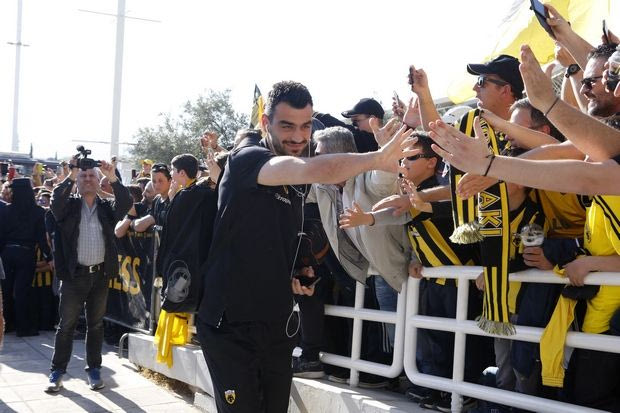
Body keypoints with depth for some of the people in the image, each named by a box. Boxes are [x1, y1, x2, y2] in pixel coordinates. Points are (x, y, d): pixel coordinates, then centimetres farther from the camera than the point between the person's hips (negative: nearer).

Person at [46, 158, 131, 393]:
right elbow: (56, 202, -18)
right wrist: (70, 176, -20)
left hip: (100, 275, 2)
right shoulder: (69, 206, 3)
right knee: (66, 324, 2)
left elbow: (126, 204, -9)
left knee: (96, 324, 10)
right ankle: (57, 372, 10)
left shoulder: (106, 207, 8)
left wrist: (112, 178, -15)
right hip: (74, 275, -2)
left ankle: (94, 370, 20)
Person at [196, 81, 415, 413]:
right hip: (230, 324, -8)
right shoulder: (247, 158, -13)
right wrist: (376, 159, -33)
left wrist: (295, 274, 8)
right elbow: (315, 170, -33)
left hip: (277, 326, 8)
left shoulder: (295, 187, 13)